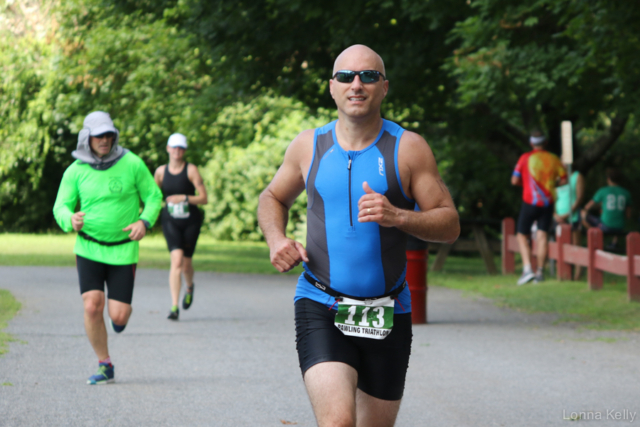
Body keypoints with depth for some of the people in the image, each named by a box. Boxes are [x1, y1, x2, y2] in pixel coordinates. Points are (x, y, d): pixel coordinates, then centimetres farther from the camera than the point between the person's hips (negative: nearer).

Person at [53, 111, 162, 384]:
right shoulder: (75, 171, -5)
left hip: (123, 250, -1)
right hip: (89, 249, 1)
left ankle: (121, 312, 36)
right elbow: (61, 208, -1)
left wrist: (144, 222, -19)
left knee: (118, 316, -5)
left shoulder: (132, 164, -8)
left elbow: (153, 197, 1)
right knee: (93, 307, -17)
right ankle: (105, 366, 2)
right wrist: (70, 220, -26)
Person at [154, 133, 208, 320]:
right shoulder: (160, 171, 2)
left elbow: (203, 198, -10)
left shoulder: (191, 170, -7)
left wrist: (184, 198, -22)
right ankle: (174, 307, -19)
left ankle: (189, 287, 47)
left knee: (186, 262, 9)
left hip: (190, 220, 0)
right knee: (176, 260, -18)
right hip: (171, 221, 0)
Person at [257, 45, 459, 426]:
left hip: (387, 313, 1)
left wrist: (398, 217, -21)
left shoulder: (409, 148, -2)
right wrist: (276, 239, 1)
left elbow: (450, 224, -3)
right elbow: (273, 198, 22)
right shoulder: (309, 146, 5)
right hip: (320, 307, -1)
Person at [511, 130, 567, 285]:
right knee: (542, 236, 6)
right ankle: (540, 272, 5)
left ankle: (527, 269, -10)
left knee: (522, 236, 5)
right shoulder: (553, 159, 3)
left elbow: (514, 181, -7)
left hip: (530, 202, -3)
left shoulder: (525, 158, -7)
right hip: (548, 202, 3)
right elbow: (563, 179, 8)